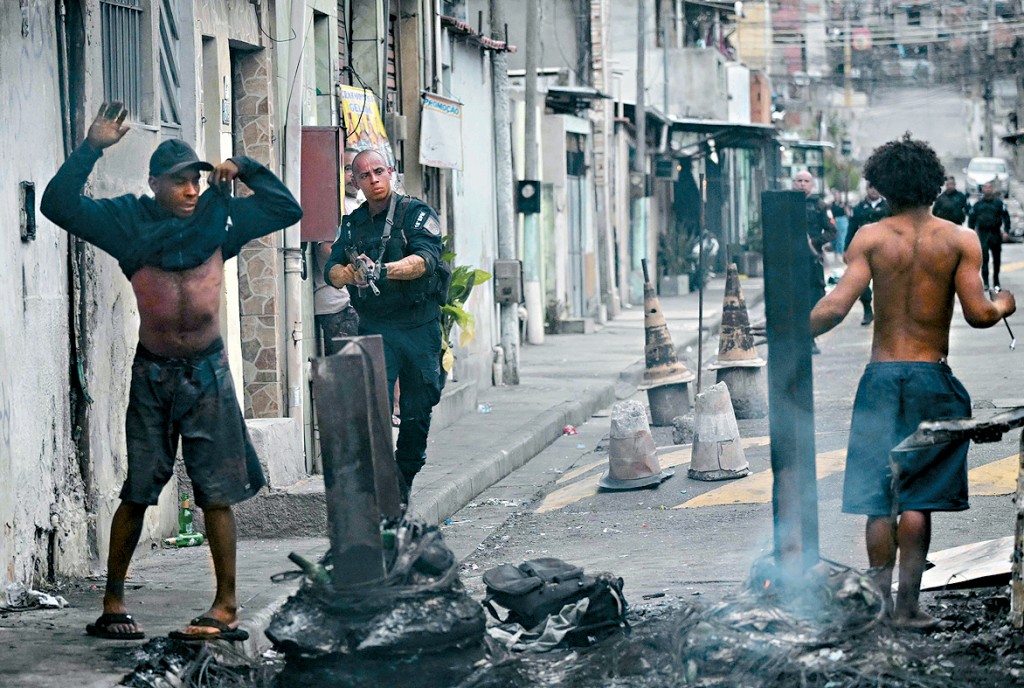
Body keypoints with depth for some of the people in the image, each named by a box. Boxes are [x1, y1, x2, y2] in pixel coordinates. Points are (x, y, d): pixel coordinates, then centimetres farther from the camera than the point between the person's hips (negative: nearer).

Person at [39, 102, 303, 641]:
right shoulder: (129, 221, -2)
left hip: (208, 372, 1)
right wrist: (93, 148, -15)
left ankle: (225, 607, 4)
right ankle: (112, 603, 9)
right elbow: (59, 204, -8)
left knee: (217, 492, 0)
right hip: (153, 373, -1)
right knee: (137, 491, 1)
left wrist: (244, 169, -1)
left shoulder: (219, 217, 3)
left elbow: (285, 209, 11)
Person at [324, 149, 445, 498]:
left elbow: (426, 259, -18)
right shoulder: (354, 223, 12)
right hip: (374, 328, 1)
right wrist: (348, 273, -22)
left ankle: (403, 485, 22)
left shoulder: (416, 213, -2)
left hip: (419, 327, -1)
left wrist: (382, 270, -35)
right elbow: (332, 270, 4)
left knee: (417, 411, 6)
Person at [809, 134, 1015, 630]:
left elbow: (837, 306, -10)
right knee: (918, 499, 4)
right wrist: (1003, 305, 14)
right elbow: (978, 314, -8)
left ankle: (882, 603, 8)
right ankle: (908, 604, 2)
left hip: (881, 375, 1)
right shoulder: (959, 240, -3)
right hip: (932, 378, 0)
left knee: (879, 497, 7)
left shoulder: (871, 238, -3)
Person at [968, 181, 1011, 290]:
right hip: (982, 234, 0)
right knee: (984, 257, -9)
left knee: (996, 259, 7)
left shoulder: (998, 203, 2)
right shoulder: (978, 204, 8)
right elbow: (971, 219, 12)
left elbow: (1006, 217, 0)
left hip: (995, 233, 0)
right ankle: (985, 282, -4)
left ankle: (996, 282, 19)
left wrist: (1006, 231, -10)